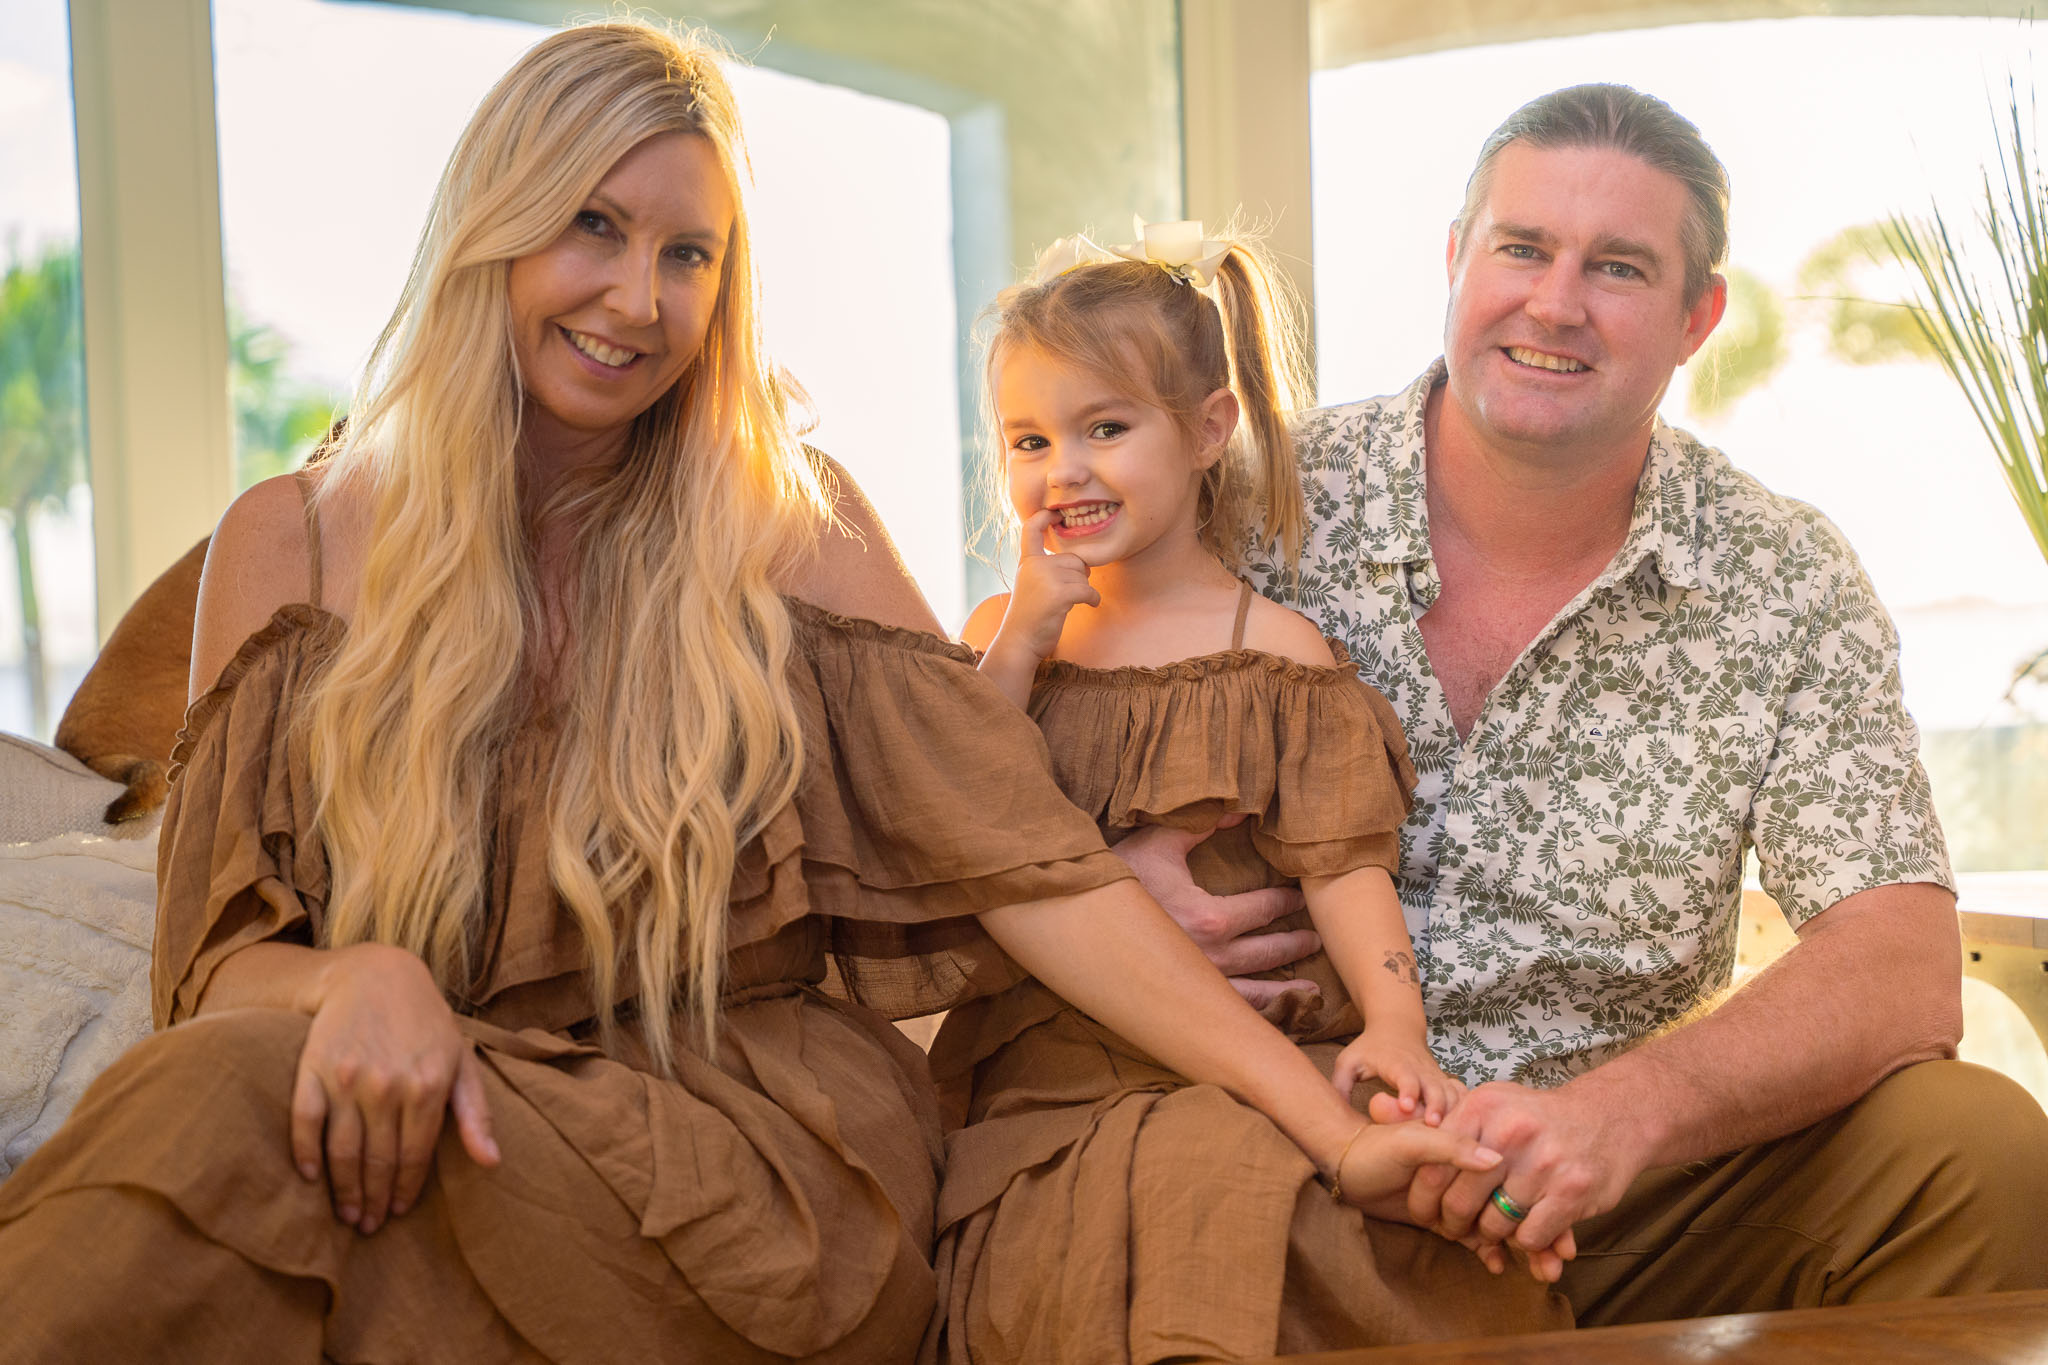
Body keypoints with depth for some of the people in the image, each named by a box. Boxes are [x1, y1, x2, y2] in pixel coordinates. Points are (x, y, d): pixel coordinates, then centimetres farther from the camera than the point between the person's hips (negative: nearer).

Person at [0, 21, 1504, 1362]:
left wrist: (1333, 1124, -14)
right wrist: (363, 978, -22)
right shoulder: (295, 545, 8)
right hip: (452, 1139, 2)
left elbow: (1024, 861, -4)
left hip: (766, 1178, -2)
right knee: (230, 1087, -33)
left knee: (233, 1119, -29)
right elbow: (222, 961, 3)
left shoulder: (790, 527, 4)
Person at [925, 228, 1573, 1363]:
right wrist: (1025, 636, -2)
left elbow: (1342, 858, -4)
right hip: (1053, 1074, 2)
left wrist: (1392, 1019, -22)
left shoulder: (1274, 651, 5)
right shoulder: (1003, 634, 16)